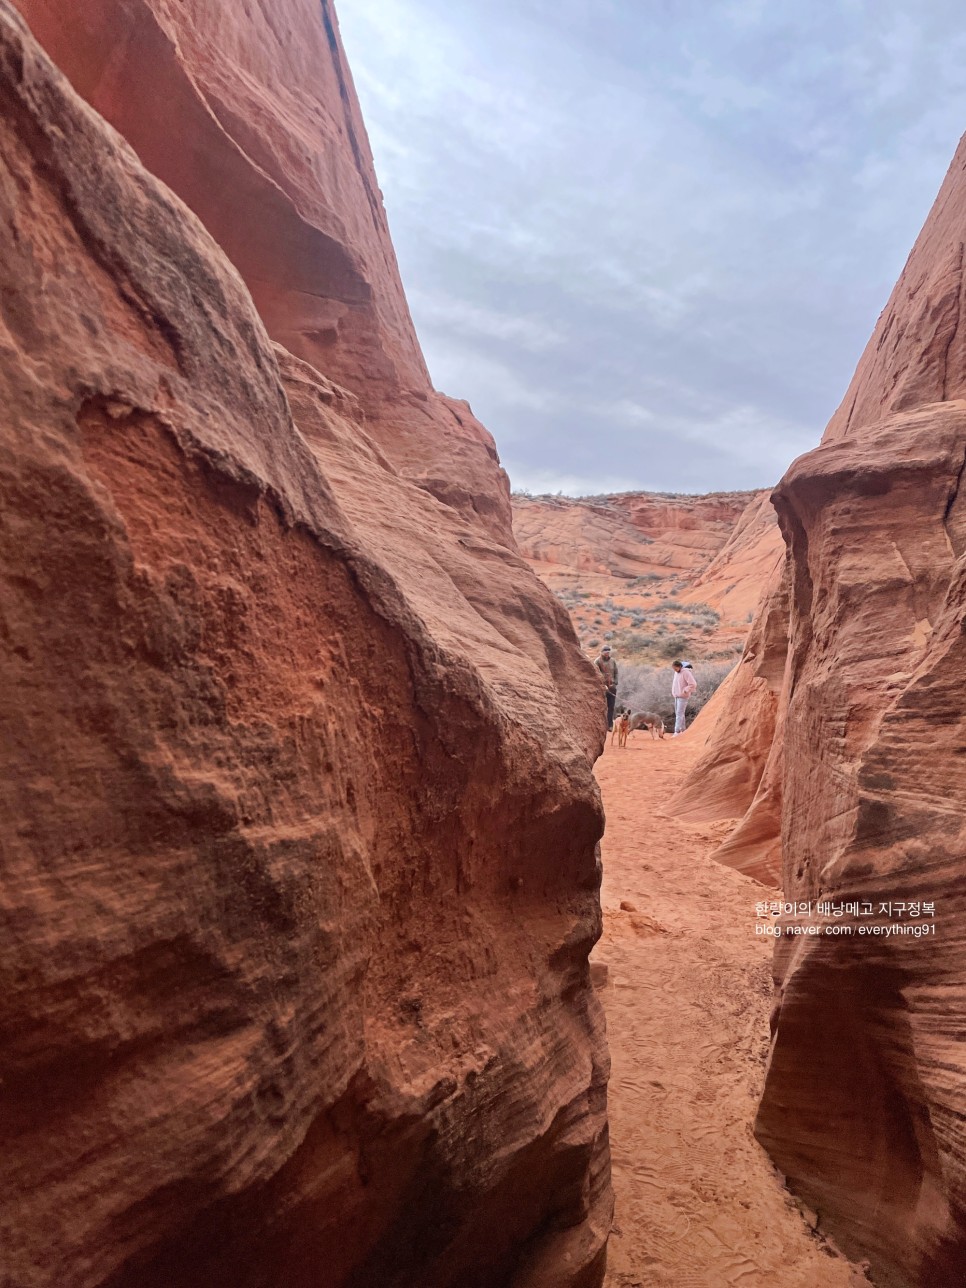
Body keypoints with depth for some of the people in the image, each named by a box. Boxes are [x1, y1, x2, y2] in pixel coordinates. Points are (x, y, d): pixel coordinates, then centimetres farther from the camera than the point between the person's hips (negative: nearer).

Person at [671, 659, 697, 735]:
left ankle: (677, 731, -12)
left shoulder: (686, 672, -16)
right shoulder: (676, 672, 10)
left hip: (683, 697, -9)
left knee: (679, 714, -11)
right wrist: (673, 692, 15)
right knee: (678, 713, 11)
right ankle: (683, 729, 19)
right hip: (677, 696, 9)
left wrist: (685, 691, -17)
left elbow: (693, 684, -19)